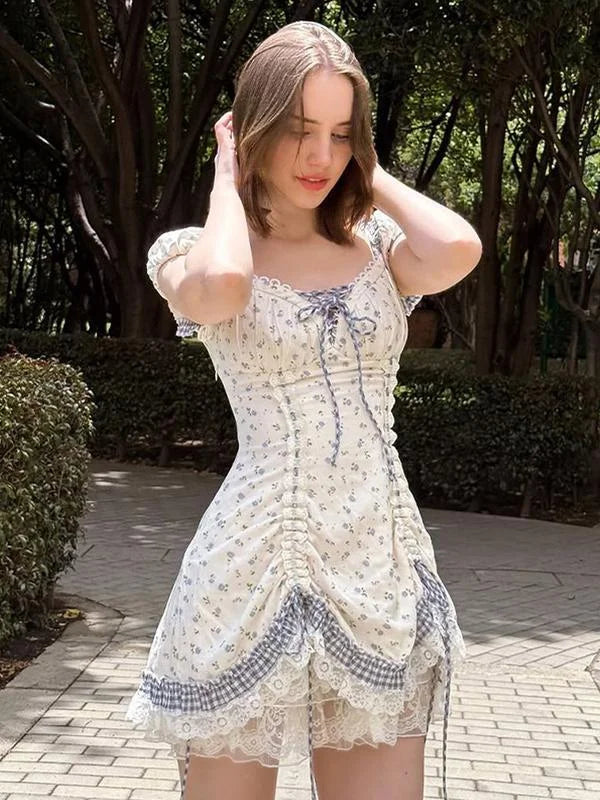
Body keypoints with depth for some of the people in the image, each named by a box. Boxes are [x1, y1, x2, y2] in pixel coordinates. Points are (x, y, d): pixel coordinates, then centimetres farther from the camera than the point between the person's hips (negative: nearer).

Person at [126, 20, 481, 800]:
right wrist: (226, 178, -4)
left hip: (383, 568, 3)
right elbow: (218, 287, -23)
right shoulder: (192, 252, 2)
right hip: (254, 563, -3)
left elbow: (458, 249, -13)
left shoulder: (378, 248, 10)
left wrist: (371, 173, 3)